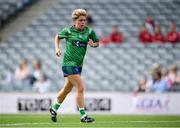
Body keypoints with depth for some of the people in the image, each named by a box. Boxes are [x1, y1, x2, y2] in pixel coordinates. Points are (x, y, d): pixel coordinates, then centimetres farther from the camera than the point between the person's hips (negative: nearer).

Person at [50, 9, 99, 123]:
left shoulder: (89, 31, 2)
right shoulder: (68, 31, -5)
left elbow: (97, 43, 15)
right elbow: (57, 36, 14)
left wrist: (93, 44, -8)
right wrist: (57, 48, 0)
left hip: (78, 64, 5)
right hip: (69, 63, -5)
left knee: (67, 89, 18)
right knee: (80, 88, -15)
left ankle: (54, 108, 39)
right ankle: (83, 115, -10)